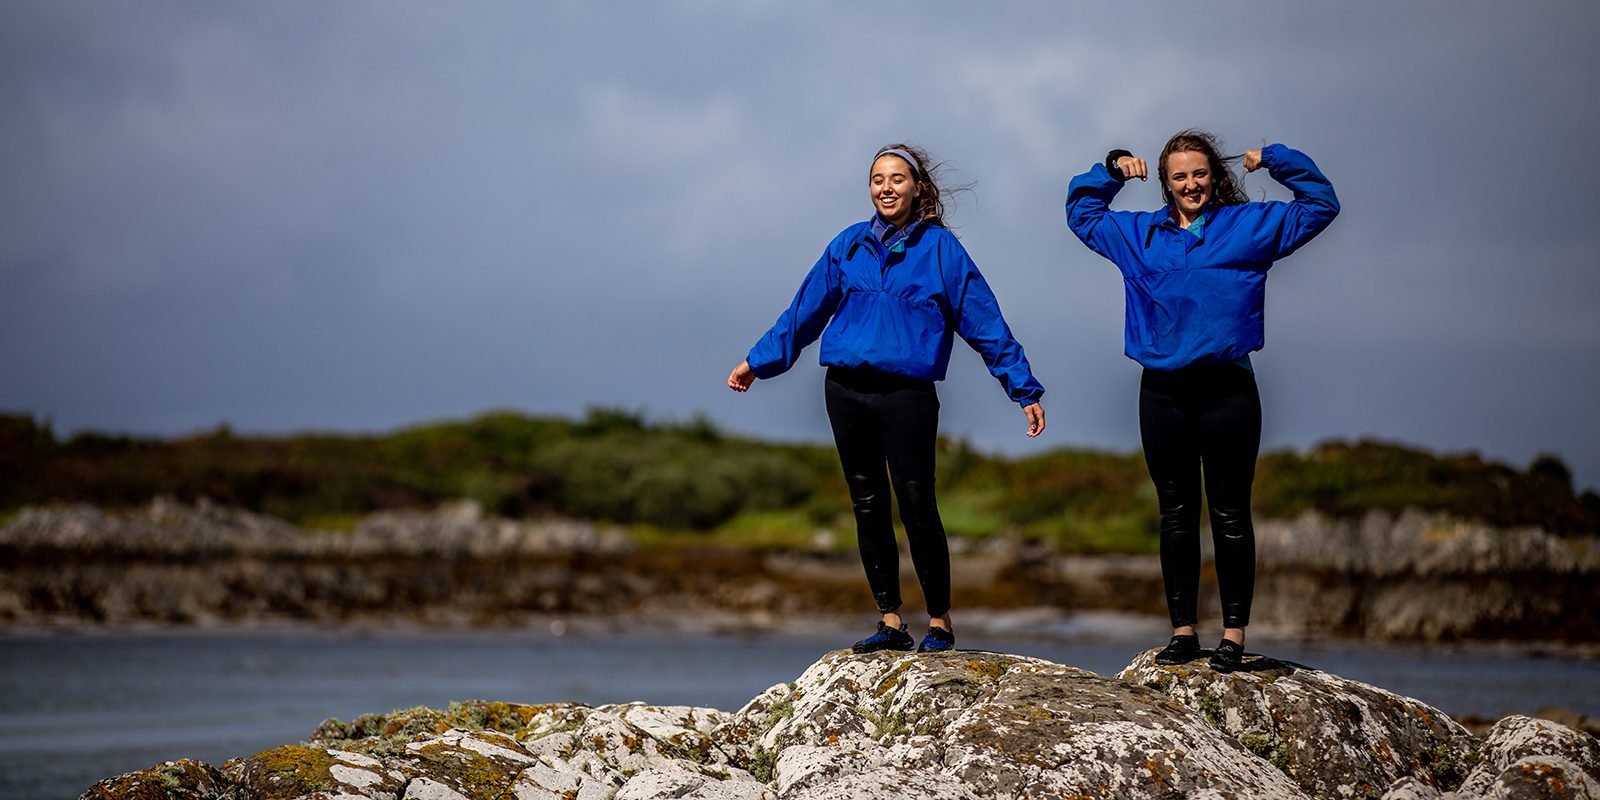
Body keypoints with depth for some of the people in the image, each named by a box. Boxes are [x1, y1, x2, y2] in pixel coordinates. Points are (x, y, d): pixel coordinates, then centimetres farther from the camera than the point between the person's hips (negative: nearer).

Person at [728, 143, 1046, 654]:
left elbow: (986, 324, 1)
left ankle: (939, 623, 6)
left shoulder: (941, 248, 2)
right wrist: (757, 362, 22)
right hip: (846, 391, 4)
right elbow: (804, 311, 20)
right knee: (868, 508, 5)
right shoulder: (849, 246, 11)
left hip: (907, 395, -4)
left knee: (918, 509, -6)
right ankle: (890, 622, 12)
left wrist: (1025, 389, -1)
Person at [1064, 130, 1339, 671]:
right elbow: (1081, 211, 29)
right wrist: (1111, 170, 15)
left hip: (1228, 390, -3)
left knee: (1230, 516, -1)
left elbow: (1321, 205, 11)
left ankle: (1234, 635, 2)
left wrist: (1272, 160, 4)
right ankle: (1183, 632, 12)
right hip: (1163, 393, 3)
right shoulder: (1138, 234, 16)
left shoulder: (1250, 226, 8)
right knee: (1176, 516, 7)